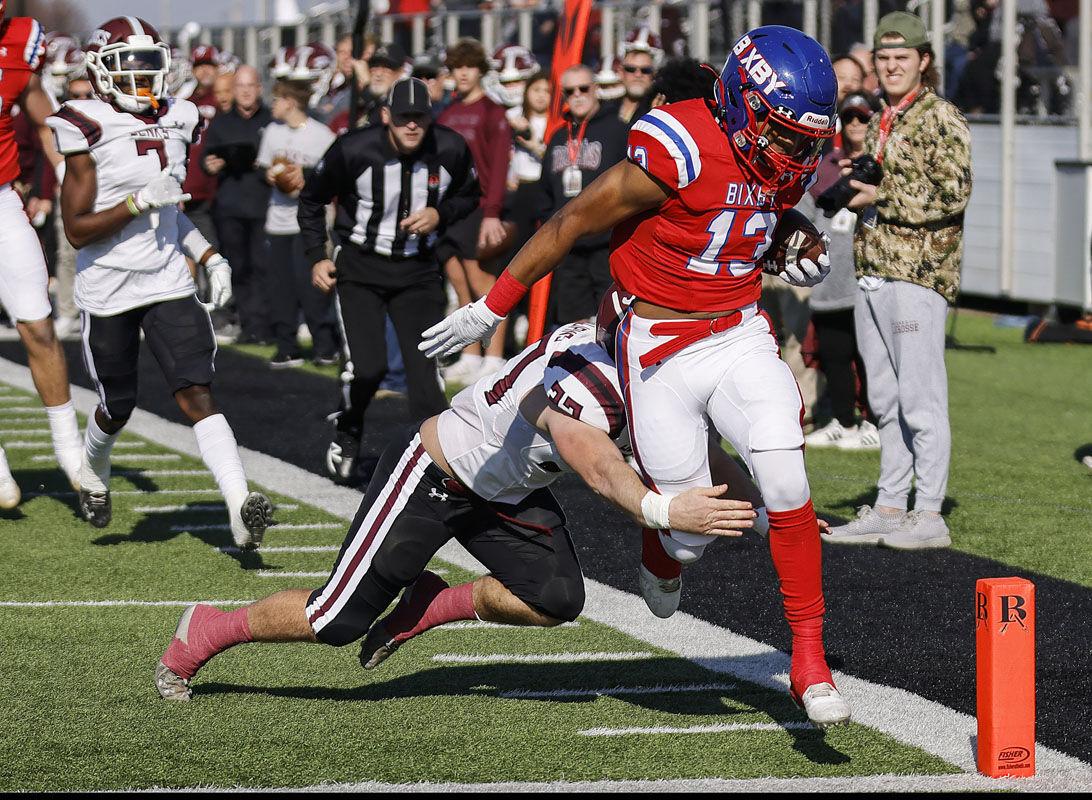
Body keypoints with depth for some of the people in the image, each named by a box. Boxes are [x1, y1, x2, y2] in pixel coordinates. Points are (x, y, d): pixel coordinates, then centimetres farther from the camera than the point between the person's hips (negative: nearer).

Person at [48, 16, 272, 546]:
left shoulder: (176, 122, 6)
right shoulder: (89, 129, -12)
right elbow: (77, 230, -14)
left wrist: (210, 257, 9)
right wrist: (139, 202, -23)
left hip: (168, 283, 3)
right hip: (107, 290, -3)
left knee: (196, 394, -11)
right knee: (117, 408, 10)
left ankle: (240, 508, -24)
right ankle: (93, 473, 44)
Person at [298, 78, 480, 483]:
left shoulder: (450, 150, -11)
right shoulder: (354, 150, -18)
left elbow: (468, 195, 10)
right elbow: (312, 198, 0)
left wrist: (440, 214, -11)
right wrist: (317, 257, -5)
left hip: (417, 270, 2)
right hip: (359, 269, -2)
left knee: (424, 365, -8)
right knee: (367, 366, -12)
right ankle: (347, 434, 18)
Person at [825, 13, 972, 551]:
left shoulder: (941, 119, -7)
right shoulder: (881, 122, 18)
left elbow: (952, 194, -17)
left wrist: (883, 197, -17)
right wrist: (852, 185, 7)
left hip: (919, 271, -9)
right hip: (872, 272, 9)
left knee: (921, 399, -8)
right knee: (885, 400, 12)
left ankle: (930, 516, -5)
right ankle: (890, 508, 18)